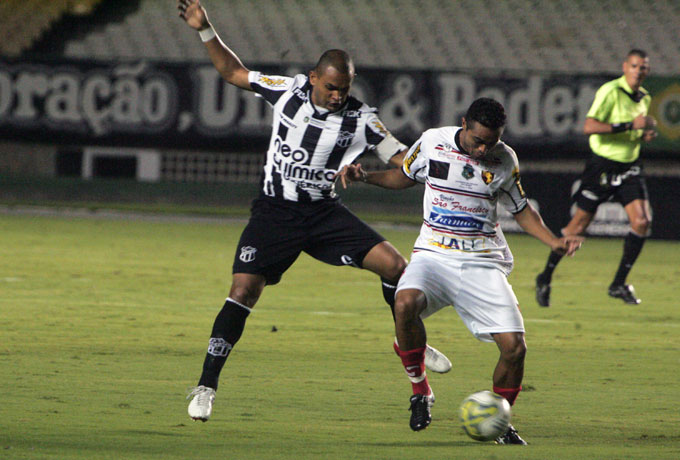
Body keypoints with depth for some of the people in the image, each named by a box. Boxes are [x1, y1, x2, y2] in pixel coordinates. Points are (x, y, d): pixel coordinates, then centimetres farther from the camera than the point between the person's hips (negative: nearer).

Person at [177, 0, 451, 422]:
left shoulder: (360, 119, -6)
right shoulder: (287, 91, -5)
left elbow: (403, 160, -3)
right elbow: (233, 71, 7)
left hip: (324, 213, 1)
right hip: (275, 212, -1)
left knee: (394, 264, -11)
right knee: (243, 292, -14)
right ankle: (206, 388, -5)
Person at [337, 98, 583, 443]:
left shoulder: (505, 160, 1)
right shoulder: (432, 143, -2)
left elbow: (520, 209, 15)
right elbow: (404, 177, 17)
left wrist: (553, 241, 1)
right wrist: (364, 176, 1)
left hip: (483, 262, 1)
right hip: (433, 255, -1)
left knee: (514, 346, -14)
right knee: (406, 303, -35)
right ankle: (420, 391, -13)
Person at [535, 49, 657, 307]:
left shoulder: (645, 98, 10)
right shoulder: (610, 92, -15)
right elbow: (589, 127, -26)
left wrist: (646, 134, 3)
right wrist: (630, 125, -28)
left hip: (629, 168, 6)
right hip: (603, 166, -6)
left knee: (642, 221, -11)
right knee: (579, 226, -1)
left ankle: (619, 285, 1)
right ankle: (546, 278, 18)